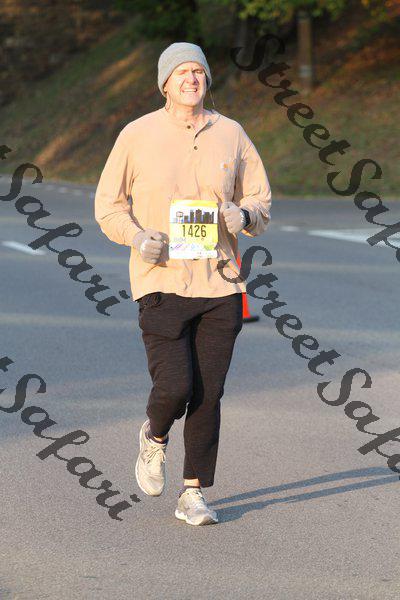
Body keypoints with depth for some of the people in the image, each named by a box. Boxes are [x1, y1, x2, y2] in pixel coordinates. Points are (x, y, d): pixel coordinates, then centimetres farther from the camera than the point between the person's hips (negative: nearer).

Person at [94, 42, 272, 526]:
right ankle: (155, 437, 22)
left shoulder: (231, 134, 7)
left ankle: (193, 495, 15)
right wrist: (136, 236, -13)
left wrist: (243, 215, -10)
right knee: (173, 388, -13)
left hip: (219, 284, 3)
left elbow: (260, 199, 13)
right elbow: (108, 204, 6)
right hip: (162, 282, -2)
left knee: (208, 395, 3)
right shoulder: (137, 135, 0)